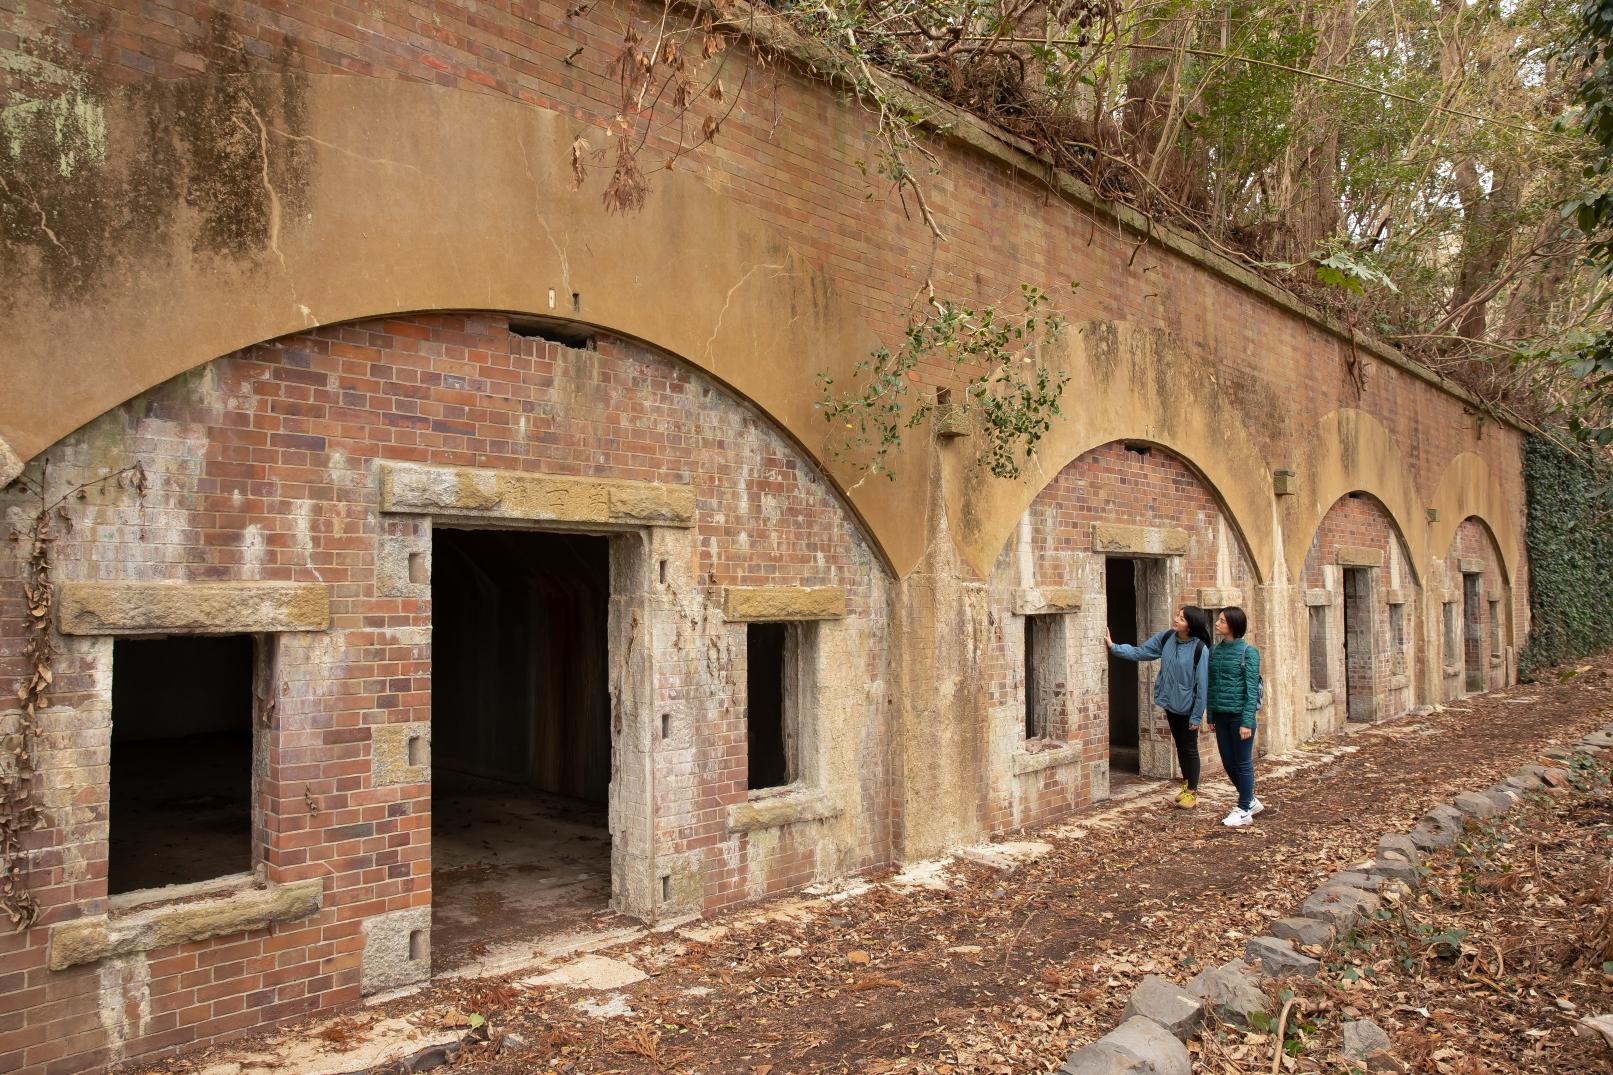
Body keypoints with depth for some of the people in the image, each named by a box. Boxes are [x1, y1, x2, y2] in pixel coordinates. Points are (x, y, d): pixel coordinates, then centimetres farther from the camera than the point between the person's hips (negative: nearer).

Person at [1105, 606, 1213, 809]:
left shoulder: (1200, 649, -21)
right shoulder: (1166, 638, -5)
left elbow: (1202, 685, -18)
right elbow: (1139, 652, 5)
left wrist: (1197, 716, -15)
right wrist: (1114, 647, -5)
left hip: (1188, 707, -6)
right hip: (1171, 704, 6)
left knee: (1189, 748, 6)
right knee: (1180, 746, 18)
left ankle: (1192, 791, 20)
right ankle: (1186, 784, 34)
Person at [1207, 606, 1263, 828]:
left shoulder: (1248, 652, -9)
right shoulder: (1215, 651, 7)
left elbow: (1252, 688, -11)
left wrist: (1247, 721, -15)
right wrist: (1211, 716, 11)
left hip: (1239, 714, -6)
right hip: (1221, 715, 6)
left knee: (1243, 763, 4)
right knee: (1228, 763, 13)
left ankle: (1244, 810, 15)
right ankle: (1251, 800, 32)